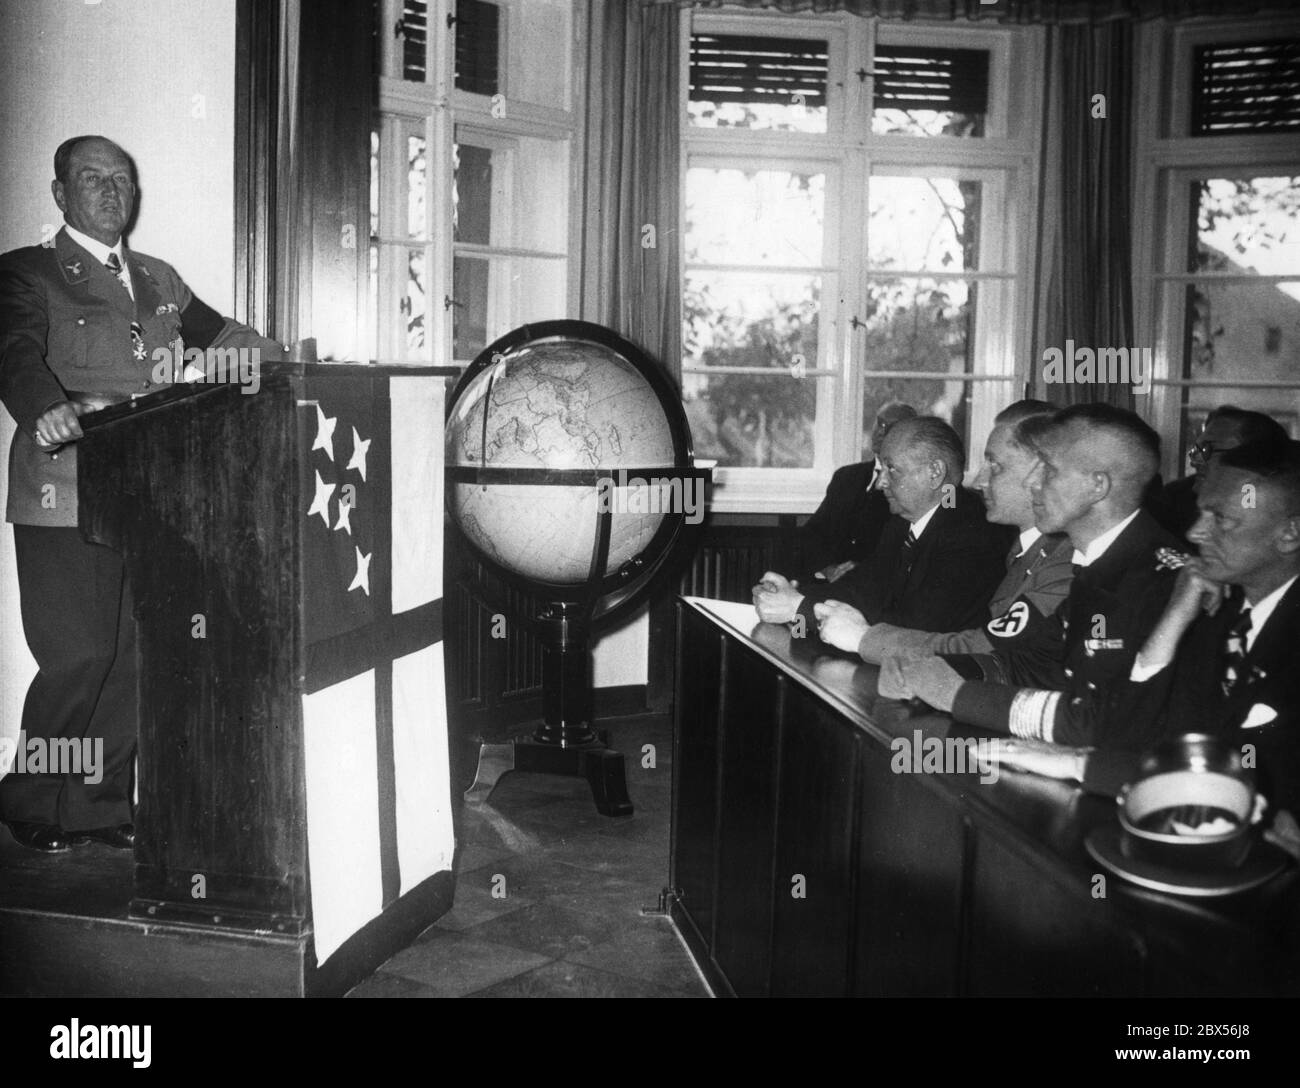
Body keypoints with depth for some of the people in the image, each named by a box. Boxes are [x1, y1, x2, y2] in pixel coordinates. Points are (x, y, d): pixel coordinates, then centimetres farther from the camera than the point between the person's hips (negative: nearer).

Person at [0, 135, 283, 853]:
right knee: (80, 656, -6)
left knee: (139, 656, 3)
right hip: (65, 499, -5)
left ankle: (101, 802, 18)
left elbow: (221, 337, 20)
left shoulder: (159, 281, 22)